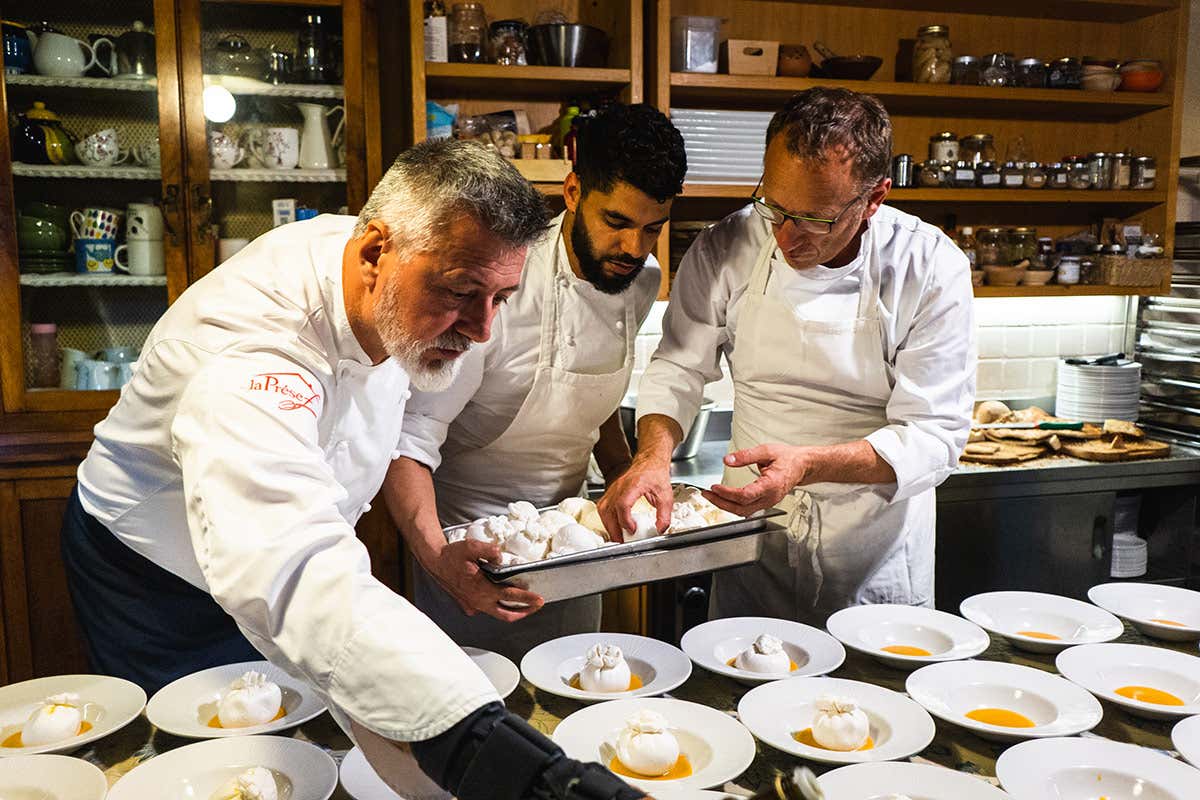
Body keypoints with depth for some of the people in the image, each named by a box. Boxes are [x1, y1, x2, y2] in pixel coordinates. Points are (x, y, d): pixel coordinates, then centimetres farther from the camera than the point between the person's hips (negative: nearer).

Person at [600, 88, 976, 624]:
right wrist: (653, 454, -21)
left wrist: (807, 464, -32)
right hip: (755, 538, 2)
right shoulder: (726, 250, -12)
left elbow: (934, 435, -17)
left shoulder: (932, 270, -17)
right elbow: (679, 368, -1)